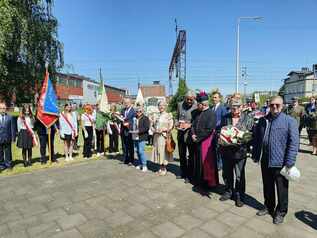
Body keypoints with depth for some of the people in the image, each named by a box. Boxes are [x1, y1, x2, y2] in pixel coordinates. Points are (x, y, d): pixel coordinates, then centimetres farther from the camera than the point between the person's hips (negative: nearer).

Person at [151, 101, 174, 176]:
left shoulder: (168, 115, -3)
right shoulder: (157, 116, 15)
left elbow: (171, 126, -10)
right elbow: (153, 125, 21)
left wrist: (163, 130, -18)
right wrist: (153, 130, 1)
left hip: (164, 136, -6)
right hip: (156, 136, 6)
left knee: (163, 151, -3)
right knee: (157, 151, 9)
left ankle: (164, 169, 10)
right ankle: (160, 168, 21)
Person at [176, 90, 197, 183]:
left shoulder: (197, 107, -13)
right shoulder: (180, 105, 4)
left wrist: (190, 125, -21)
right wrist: (176, 123, -2)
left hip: (190, 134, -5)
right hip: (180, 134, 6)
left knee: (191, 156, 8)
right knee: (182, 155, 18)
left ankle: (189, 175, 22)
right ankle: (183, 173, 35)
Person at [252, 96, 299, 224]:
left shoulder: (290, 121, -9)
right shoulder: (263, 120, 6)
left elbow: (294, 142, -13)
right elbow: (256, 139, 12)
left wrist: (289, 162, -16)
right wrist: (255, 155, 11)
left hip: (280, 162, -4)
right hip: (265, 161, 5)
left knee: (282, 189, 11)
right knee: (267, 187, 19)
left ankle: (281, 212, 29)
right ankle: (268, 207, 38)